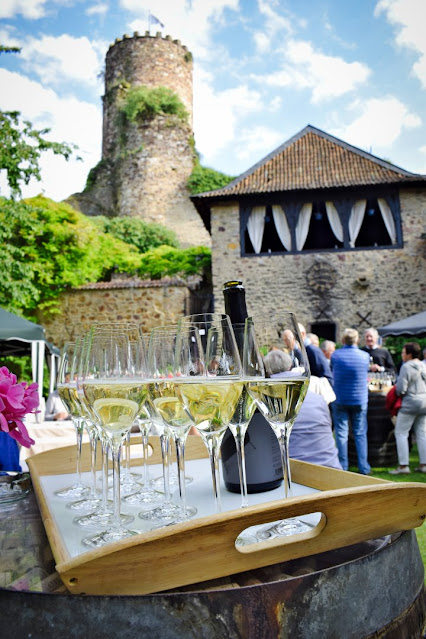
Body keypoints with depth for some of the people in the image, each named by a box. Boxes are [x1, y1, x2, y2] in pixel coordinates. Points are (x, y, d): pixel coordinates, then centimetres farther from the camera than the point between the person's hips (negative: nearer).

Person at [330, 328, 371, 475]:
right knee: (360, 433, 8)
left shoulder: (335, 355, -6)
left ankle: (342, 467, 8)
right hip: (360, 400, 1)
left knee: (341, 433, 5)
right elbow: (367, 371, 12)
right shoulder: (365, 356, -3)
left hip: (339, 400, -1)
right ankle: (363, 467, 10)